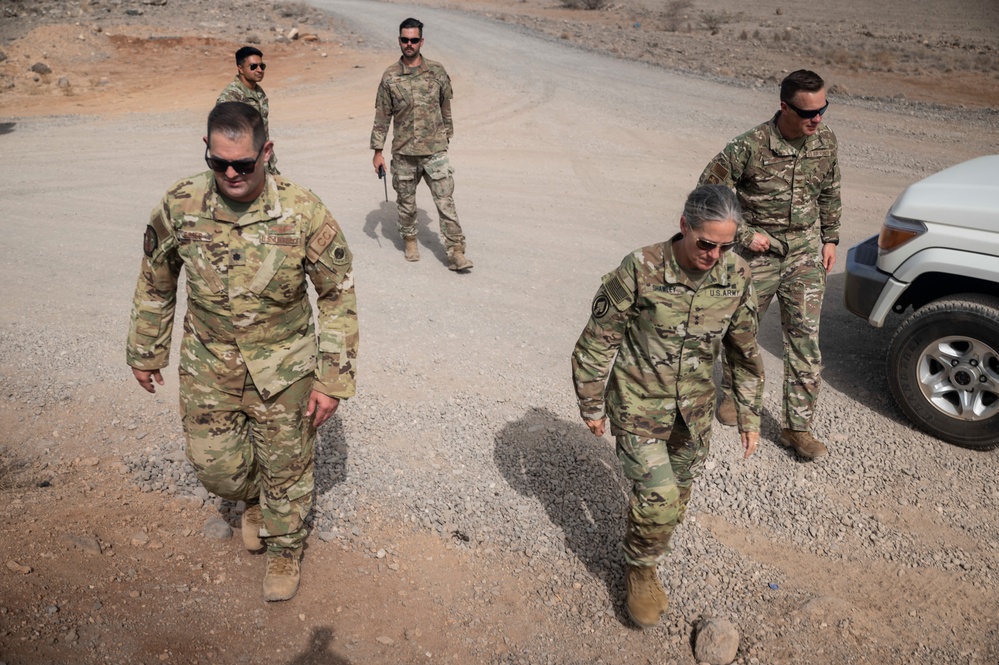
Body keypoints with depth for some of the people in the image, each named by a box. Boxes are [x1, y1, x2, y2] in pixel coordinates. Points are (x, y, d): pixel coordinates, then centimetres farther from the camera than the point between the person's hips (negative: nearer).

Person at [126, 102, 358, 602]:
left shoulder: (303, 212, -20)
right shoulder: (179, 206, -12)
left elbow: (337, 297, -12)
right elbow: (155, 284, 4)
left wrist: (332, 381, -13)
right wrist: (145, 352, 12)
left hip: (284, 369, -2)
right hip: (208, 369, 2)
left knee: (287, 468, 12)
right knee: (215, 466, 11)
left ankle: (284, 546, 41)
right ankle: (254, 498, 48)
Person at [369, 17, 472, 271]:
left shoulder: (437, 71, 1)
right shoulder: (390, 77, 0)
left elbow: (445, 109, 10)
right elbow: (382, 117, 3)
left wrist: (445, 138, 13)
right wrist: (377, 151, 1)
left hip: (434, 150, 0)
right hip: (403, 153, 1)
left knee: (445, 201, -5)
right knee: (406, 202, 12)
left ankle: (455, 252, -3)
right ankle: (409, 240, 33)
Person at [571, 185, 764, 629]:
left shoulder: (736, 277, -10)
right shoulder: (640, 271, -24)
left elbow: (744, 350, 5)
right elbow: (598, 342, -13)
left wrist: (749, 415, 8)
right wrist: (591, 406, -6)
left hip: (693, 408, 5)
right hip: (639, 405, -4)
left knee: (678, 493, 16)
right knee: (658, 496, -11)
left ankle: (647, 552, 43)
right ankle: (640, 570, 17)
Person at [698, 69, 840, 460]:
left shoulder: (826, 141, -1)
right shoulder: (751, 146, -18)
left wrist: (830, 238, 12)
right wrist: (745, 233, -13)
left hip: (806, 252, 3)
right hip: (759, 252, -3)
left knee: (805, 340, 0)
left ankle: (798, 427, 10)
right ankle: (732, 392, 41)